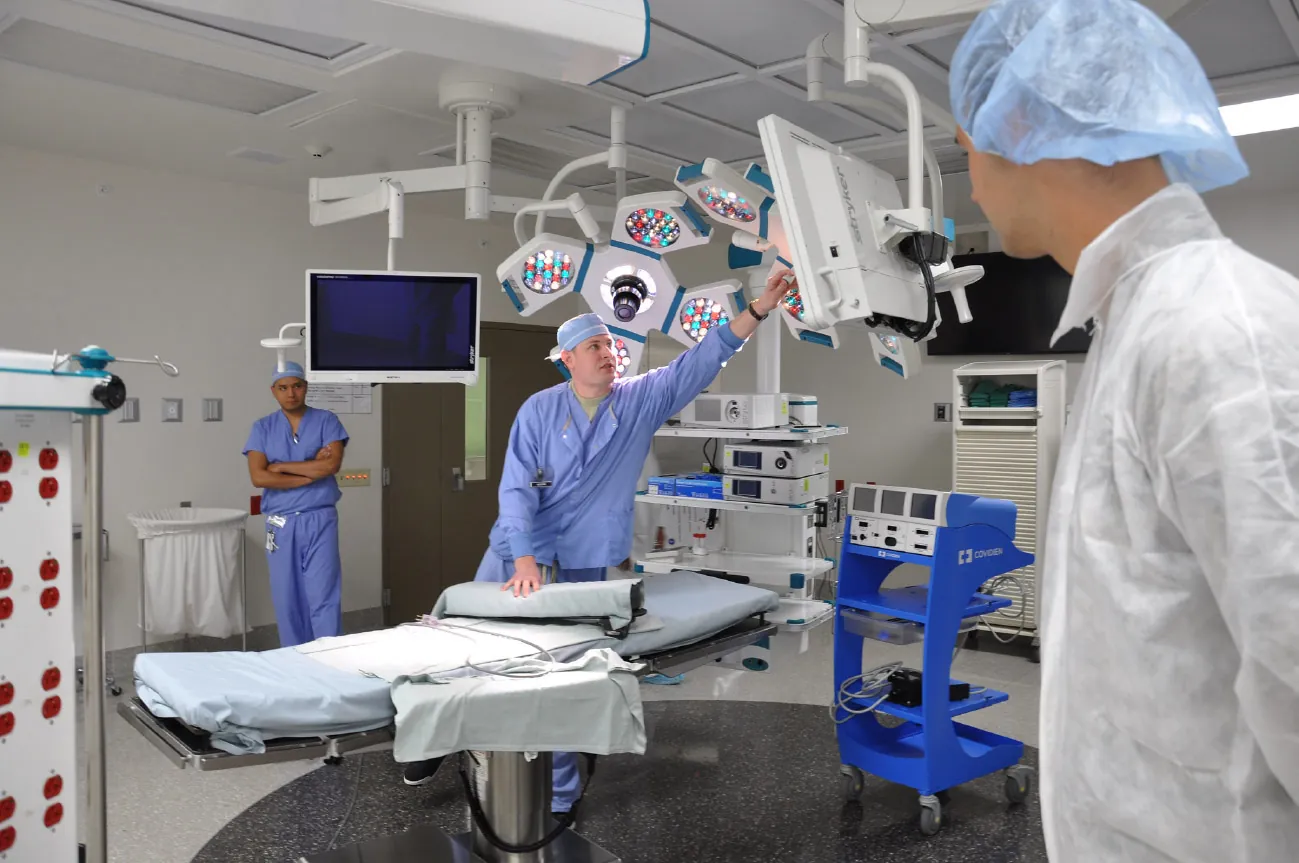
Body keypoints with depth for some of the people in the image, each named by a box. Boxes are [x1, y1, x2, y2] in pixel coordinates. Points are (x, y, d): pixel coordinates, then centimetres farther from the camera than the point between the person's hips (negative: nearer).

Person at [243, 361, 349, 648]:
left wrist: (282, 466, -8)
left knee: (323, 598, -3)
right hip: (281, 524, 2)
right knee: (287, 600, 7)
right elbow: (258, 477, -7)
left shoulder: (326, 420, 3)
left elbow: (332, 464, -12)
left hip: (320, 520, -2)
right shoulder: (262, 428, 6)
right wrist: (311, 473, -11)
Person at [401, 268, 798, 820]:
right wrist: (525, 560, -23)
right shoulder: (539, 410, -7)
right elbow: (516, 488, -12)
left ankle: (559, 796, 23)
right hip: (515, 555, 0)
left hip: (581, 567, 0)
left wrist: (760, 308, -14)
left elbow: (703, 361, -6)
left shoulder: (642, 401, -2)